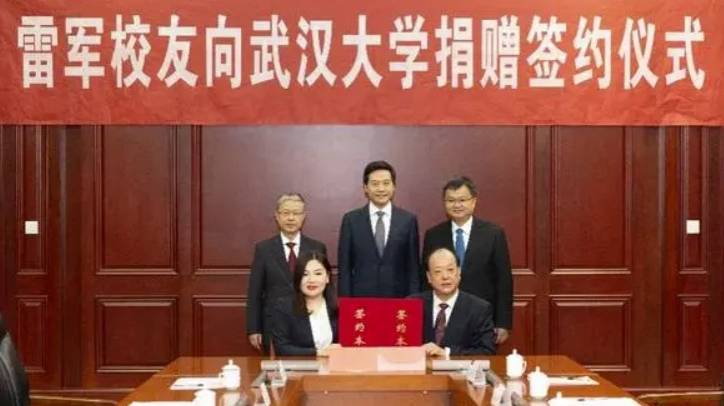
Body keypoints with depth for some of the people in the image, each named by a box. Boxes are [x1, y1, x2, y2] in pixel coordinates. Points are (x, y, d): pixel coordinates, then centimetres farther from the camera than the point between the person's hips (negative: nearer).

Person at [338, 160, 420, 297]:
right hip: (360, 300, 0)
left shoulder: (408, 220, 3)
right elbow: (344, 268, 2)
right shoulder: (351, 220, 2)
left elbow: (413, 267, 4)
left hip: (398, 300, 1)